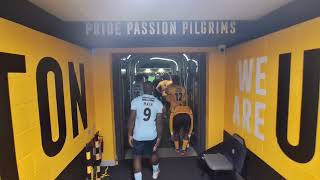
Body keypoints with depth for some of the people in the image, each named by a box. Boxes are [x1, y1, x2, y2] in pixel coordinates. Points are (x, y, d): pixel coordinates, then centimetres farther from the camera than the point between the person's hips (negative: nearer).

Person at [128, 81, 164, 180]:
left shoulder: (135, 101, -9)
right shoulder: (158, 103, -5)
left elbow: (132, 119, -10)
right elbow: (159, 122, -5)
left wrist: (130, 135, -1)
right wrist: (159, 137, 2)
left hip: (138, 135, -2)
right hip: (152, 135, 3)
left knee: (137, 157, 13)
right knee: (153, 153, 26)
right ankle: (155, 171, 51)